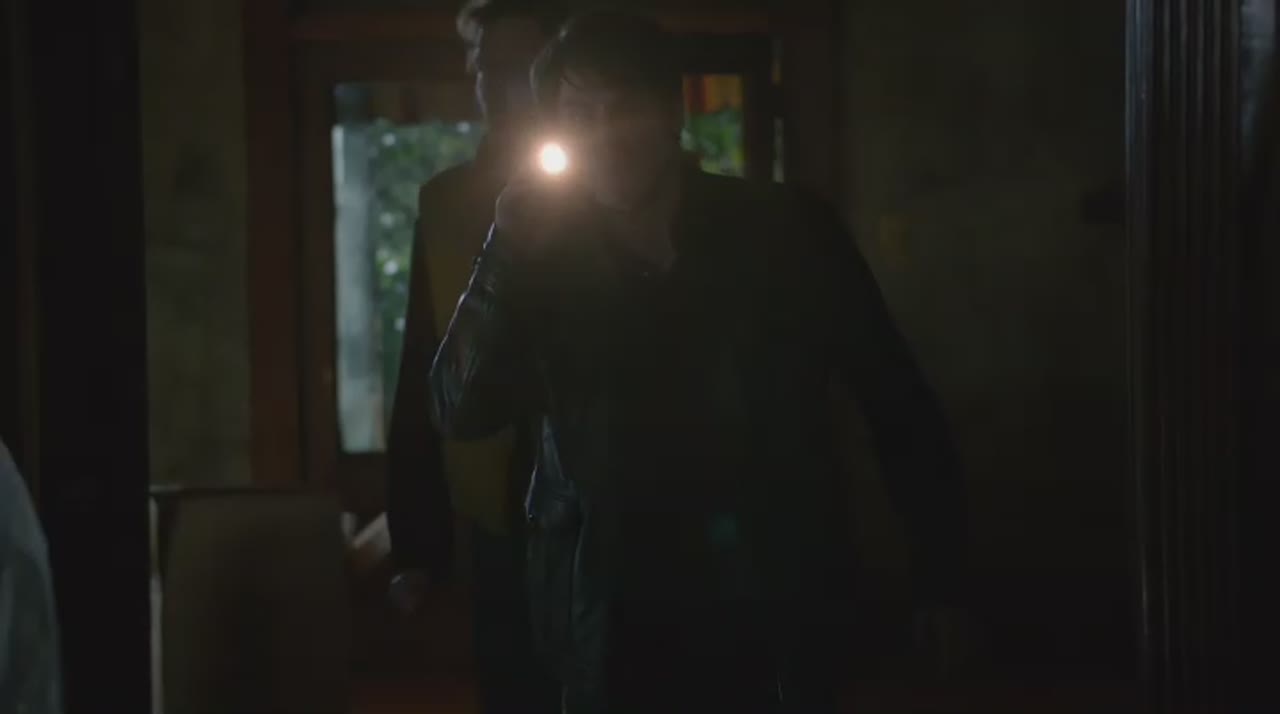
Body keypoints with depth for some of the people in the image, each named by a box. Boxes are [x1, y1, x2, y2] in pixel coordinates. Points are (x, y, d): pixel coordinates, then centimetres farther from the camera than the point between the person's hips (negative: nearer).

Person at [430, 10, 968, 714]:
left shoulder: (784, 231, -4)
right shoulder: (545, 260, 0)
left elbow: (898, 401, 1)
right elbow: (460, 412, -7)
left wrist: (942, 581, 0)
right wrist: (508, 253, -16)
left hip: (776, 620, -1)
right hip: (612, 630, 1)